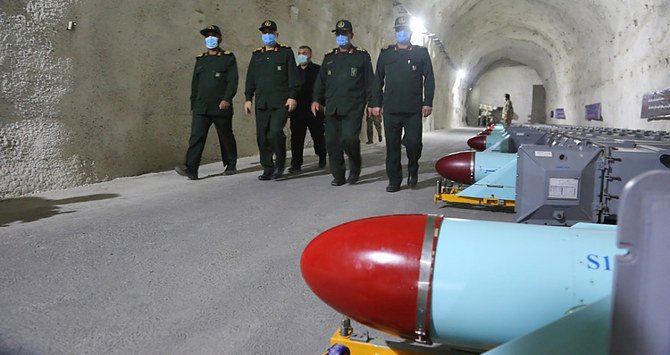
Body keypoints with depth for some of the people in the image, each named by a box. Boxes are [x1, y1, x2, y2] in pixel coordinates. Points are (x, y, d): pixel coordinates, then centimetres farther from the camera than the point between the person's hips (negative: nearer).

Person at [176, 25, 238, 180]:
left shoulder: (228, 58, 3)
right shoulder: (200, 60, 17)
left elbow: (233, 81, -7)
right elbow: (195, 84, 20)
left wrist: (227, 99, -20)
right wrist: (193, 105, 16)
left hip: (221, 108, -4)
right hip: (201, 108, 4)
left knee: (226, 137, 8)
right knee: (196, 136, -9)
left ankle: (231, 165, 24)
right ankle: (191, 169, -14)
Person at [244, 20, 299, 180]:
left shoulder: (286, 52, 5)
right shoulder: (256, 55, 16)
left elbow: (293, 76, 0)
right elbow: (250, 78, 16)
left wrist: (292, 96, -8)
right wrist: (248, 99, 10)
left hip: (281, 102, -4)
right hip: (262, 103, 4)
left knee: (275, 132, -18)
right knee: (262, 137, 3)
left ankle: (280, 161, 6)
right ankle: (268, 169, 13)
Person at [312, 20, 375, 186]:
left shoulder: (362, 56, 7)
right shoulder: (329, 57, 18)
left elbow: (370, 81, 5)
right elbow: (320, 81, 18)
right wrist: (317, 99, 7)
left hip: (353, 108, -4)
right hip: (332, 108, 4)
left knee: (349, 138, -18)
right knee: (332, 141, 0)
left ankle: (355, 167, 10)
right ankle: (338, 176, 13)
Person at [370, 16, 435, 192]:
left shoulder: (421, 53, 9)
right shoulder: (386, 54, 14)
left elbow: (429, 79, 6)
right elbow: (378, 80, 15)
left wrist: (428, 102, -3)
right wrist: (376, 103, 8)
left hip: (414, 109, -2)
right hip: (390, 109, 2)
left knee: (413, 142, -8)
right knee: (392, 145, 2)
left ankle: (413, 170, 22)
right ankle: (394, 181, 10)